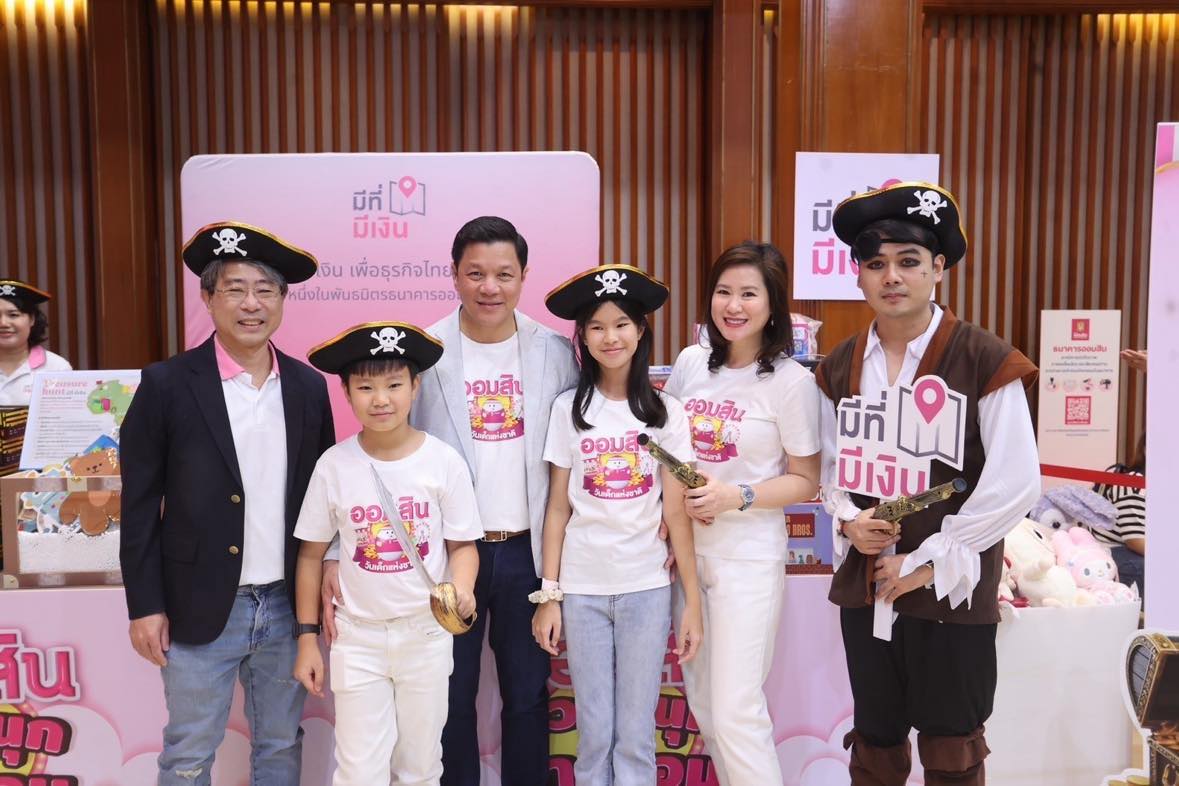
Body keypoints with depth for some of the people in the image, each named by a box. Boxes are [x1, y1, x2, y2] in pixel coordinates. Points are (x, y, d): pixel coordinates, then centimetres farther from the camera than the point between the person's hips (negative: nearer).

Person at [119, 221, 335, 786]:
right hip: (201, 608, -3)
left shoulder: (308, 387, 2)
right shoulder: (166, 385, -8)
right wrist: (145, 604, -6)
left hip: (288, 606, 3)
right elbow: (140, 506, -5)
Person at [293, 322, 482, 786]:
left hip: (425, 634, 0)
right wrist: (308, 637, 3)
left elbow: (463, 544, -1)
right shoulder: (334, 464, -7)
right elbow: (312, 554, 2)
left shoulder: (443, 461, -10)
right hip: (357, 637, 0)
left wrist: (461, 589, -22)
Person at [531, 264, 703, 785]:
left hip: (646, 589, 0)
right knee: (595, 735, 9)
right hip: (582, 590, 0)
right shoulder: (569, 409, 0)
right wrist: (548, 595, -1)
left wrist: (693, 601, -3)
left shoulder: (664, 411, -1)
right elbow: (558, 509, 1)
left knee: (636, 736, 6)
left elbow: (677, 514, -1)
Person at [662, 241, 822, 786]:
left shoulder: (791, 382, -10)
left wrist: (736, 497, -20)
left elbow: (806, 481, -6)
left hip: (748, 558, -5)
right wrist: (674, 498, -5)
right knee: (702, 699, 15)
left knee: (735, 710, -5)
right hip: (686, 549, 5)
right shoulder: (690, 363, 3)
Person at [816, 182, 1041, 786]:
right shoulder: (841, 367, 4)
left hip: (951, 590, -4)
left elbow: (1015, 484, -13)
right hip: (863, 584, 4)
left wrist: (927, 562, -14)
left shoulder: (985, 360, -10)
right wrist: (848, 520, -8)